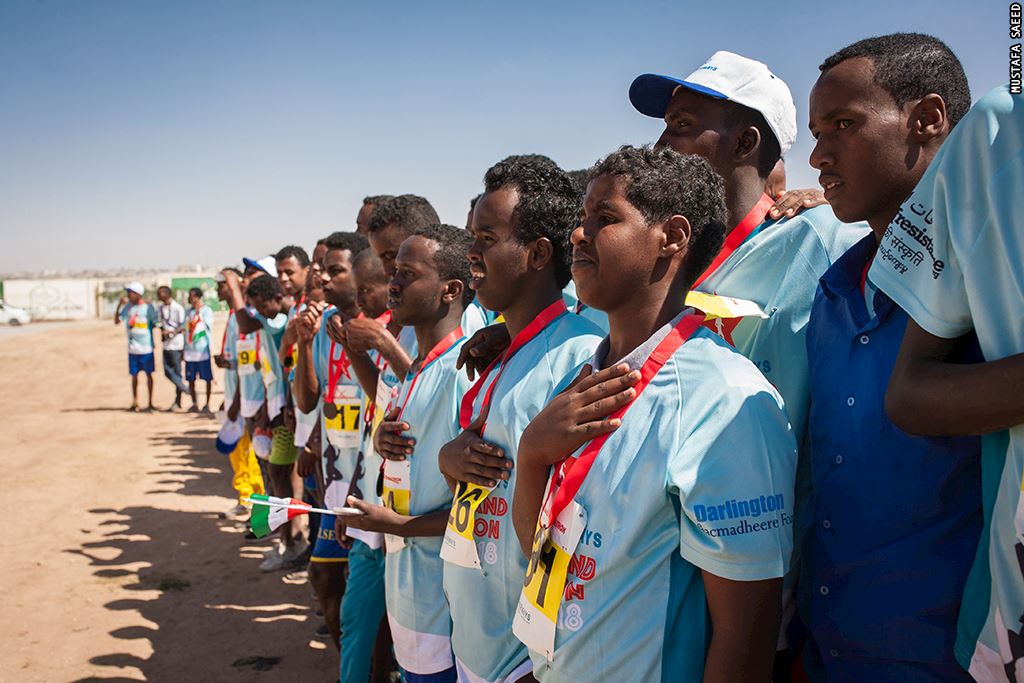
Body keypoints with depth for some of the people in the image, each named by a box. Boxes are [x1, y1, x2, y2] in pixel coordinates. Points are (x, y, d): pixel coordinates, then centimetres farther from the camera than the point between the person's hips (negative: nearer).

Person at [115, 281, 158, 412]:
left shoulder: (148, 308, -9)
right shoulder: (127, 307, 4)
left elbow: (157, 323, -6)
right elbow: (116, 321, 3)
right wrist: (119, 305, -5)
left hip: (146, 347, -4)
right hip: (132, 348, 4)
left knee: (148, 374, 5)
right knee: (134, 375, 10)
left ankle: (150, 403, 13)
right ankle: (135, 403, 19)